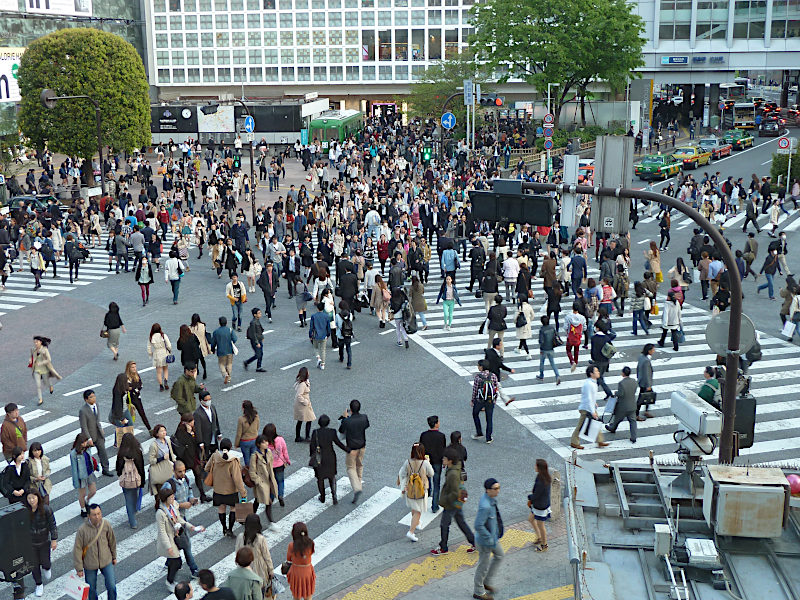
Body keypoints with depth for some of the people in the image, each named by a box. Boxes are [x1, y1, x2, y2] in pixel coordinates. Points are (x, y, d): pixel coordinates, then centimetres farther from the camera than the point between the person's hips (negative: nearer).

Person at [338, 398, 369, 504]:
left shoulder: (347, 421, -25)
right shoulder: (364, 418, -14)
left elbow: (341, 431, -6)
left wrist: (344, 417, 3)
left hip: (351, 448, -4)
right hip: (362, 446, 4)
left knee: (351, 468, 8)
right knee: (359, 465, 25)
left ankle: (356, 488, -11)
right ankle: (358, 483, 42)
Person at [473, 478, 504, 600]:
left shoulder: (492, 498, -4)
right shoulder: (485, 506, -34)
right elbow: (478, 526, -34)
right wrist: (490, 539, -23)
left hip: (493, 536, 9)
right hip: (485, 541, -9)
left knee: (500, 555, 26)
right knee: (483, 566, 10)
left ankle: (487, 582, 39)